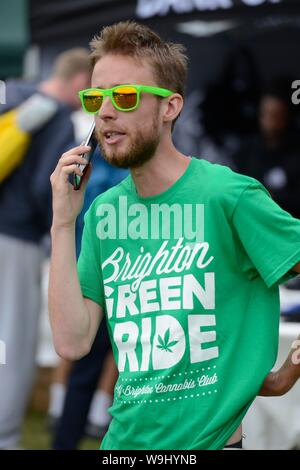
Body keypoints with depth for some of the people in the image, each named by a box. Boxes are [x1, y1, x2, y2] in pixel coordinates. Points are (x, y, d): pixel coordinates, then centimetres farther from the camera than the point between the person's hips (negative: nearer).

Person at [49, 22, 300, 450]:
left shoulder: (228, 196, -15)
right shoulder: (104, 212, 3)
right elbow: (72, 342, -4)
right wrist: (63, 224, -8)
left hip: (211, 439, -6)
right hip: (124, 439, 6)